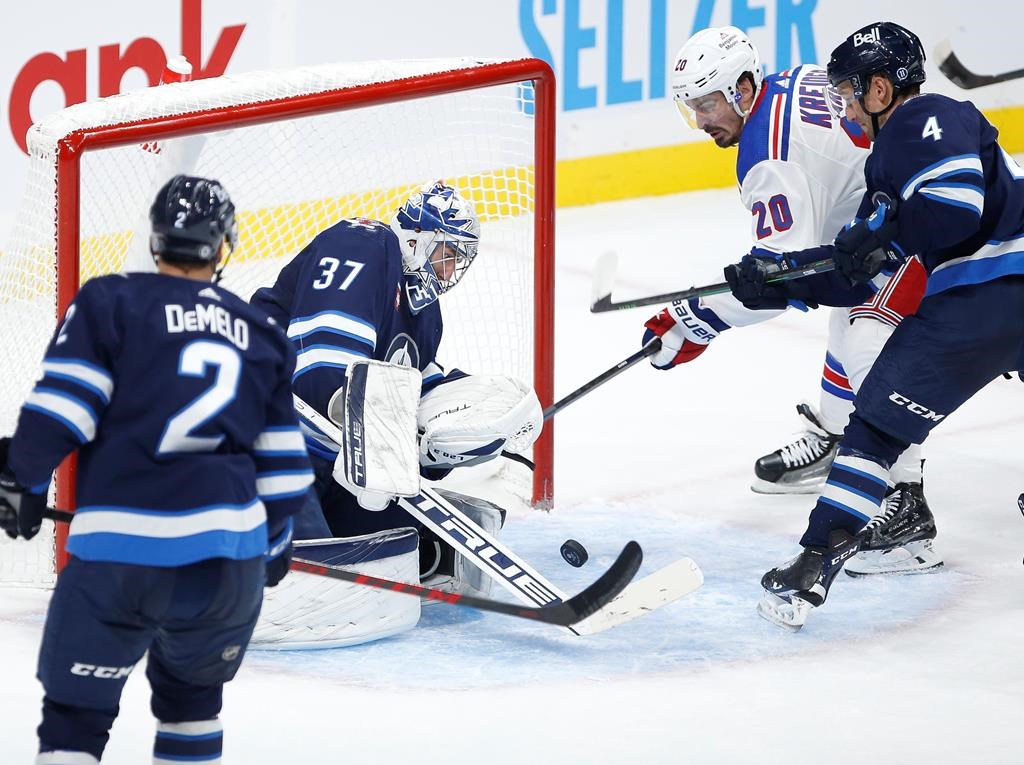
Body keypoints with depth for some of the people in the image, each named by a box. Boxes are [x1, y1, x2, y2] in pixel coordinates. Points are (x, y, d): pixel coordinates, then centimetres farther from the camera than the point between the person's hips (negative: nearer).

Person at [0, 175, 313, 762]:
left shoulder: (109, 302, 4)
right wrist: (276, 542, 32)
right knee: (192, 693, 25)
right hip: (231, 555, 4)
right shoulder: (260, 334, 17)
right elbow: (283, 463, 18)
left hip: (120, 552, -3)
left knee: (76, 710, 6)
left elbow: (59, 405, -5)